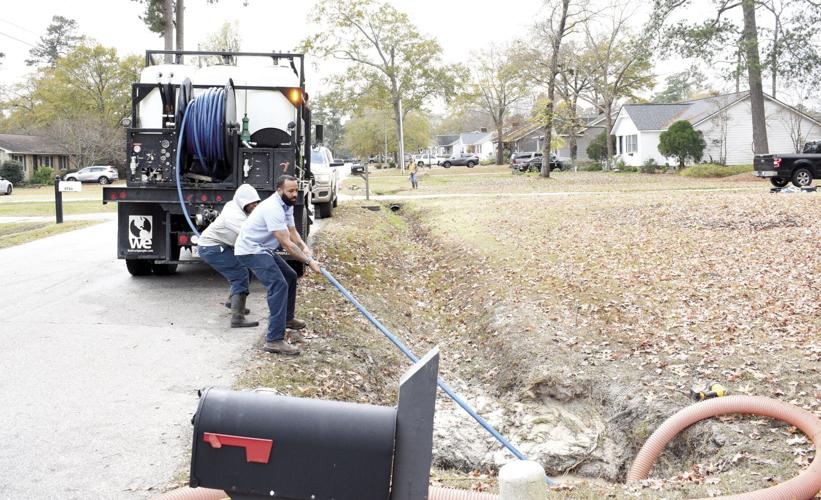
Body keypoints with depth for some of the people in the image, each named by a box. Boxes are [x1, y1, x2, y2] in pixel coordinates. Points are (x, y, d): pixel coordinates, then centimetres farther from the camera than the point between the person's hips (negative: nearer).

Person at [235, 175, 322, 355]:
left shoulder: (286, 205, 5)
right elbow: (286, 243, -29)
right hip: (251, 250, -11)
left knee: (290, 276, 22)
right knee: (279, 285, -24)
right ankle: (274, 340, -29)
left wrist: (304, 247, -13)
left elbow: (292, 232, 7)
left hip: (263, 249, 11)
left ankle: (287, 318, 42)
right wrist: (309, 261, -27)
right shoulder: (273, 208, -27)